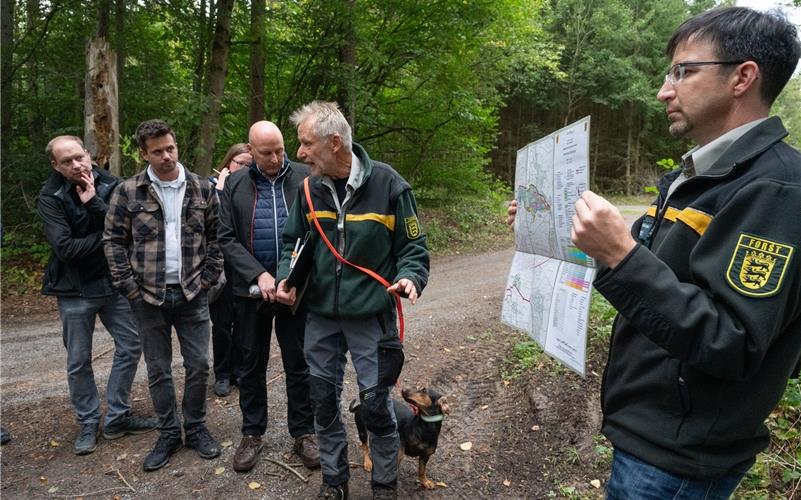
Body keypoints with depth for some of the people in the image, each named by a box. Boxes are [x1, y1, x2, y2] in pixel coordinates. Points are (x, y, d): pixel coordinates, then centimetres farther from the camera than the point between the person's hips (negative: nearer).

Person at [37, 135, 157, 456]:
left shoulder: (111, 186, -2)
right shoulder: (50, 198, -9)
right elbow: (65, 248, -19)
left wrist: (94, 203, -22)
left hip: (114, 282, 3)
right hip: (75, 289, -2)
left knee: (131, 345, 6)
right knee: (79, 361, 7)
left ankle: (117, 417, 21)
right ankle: (88, 423, 25)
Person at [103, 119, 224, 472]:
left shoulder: (202, 189, 2)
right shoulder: (128, 192, -2)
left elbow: (216, 236, 6)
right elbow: (113, 241, 1)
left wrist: (208, 278, -2)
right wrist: (130, 287, -5)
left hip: (192, 294, 1)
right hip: (149, 297, 0)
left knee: (198, 365, 6)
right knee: (158, 370, 10)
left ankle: (196, 428, 25)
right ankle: (169, 434, 26)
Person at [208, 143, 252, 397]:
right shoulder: (213, 184, -1)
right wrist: (220, 188, -14)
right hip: (222, 264, -2)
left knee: (242, 321, 10)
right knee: (222, 322, 6)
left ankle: (238, 371, 25)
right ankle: (222, 374, 21)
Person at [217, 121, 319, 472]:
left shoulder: (305, 178, -3)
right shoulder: (234, 185, 3)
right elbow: (227, 239, -1)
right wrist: (258, 275, -14)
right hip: (251, 289, 2)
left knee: (299, 363, 9)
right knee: (252, 364, 14)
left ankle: (303, 432, 26)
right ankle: (252, 433, 31)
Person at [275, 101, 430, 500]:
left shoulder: (386, 183, -10)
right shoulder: (309, 189, 2)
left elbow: (412, 246, -3)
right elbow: (293, 242, 14)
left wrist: (410, 277, -21)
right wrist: (286, 277, -2)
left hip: (370, 316, -4)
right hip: (319, 316, 4)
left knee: (376, 402, 5)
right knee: (324, 400, 13)